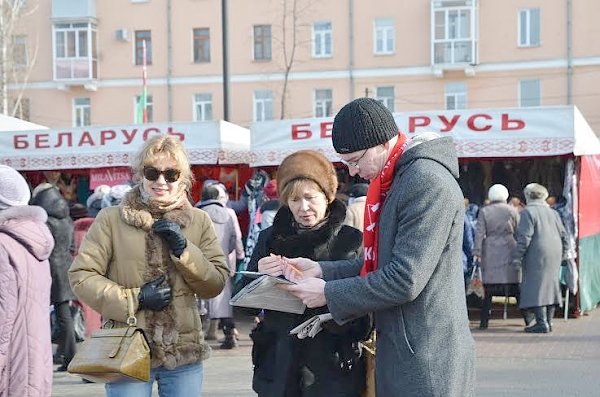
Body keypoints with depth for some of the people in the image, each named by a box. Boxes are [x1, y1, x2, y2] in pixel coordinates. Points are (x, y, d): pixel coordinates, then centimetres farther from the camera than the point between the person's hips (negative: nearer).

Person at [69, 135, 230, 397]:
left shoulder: (199, 221, 6)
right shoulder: (111, 219, -2)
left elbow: (216, 284, 4)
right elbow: (81, 276, -3)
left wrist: (183, 249, -11)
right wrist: (134, 298, -13)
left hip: (184, 352, 3)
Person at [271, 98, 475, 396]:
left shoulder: (427, 181, -18)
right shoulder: (395, 180, 14)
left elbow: (405, 279, -22)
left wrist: (329, 294, -13)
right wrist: (321, 270, 7)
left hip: (426, 362, -9)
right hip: (403, 353, 9)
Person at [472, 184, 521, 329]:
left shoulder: (484, 211, 2)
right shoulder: (512, 210, 4)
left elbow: (479, 233, -4)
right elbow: (518, 232, 8)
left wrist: (477, 252, -3)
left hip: (490, 253, 0)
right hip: (509, 250, 0)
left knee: (489, 289, 2)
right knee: (516, 286, 8)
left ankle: (484, 321, -2)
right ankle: (527, 318, 16)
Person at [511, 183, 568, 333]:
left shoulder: (528, 212, -7)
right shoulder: (553, 212, 15)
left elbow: (524, 237, -15)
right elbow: (563, 235, 15)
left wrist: (517, 256, -12)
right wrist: (563, 253, 24)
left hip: (537, 254, -7)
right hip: (554, 254, 7)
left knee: (536, 285, -5)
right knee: (550, 284, 13)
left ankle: (541, 323, -11)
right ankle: (549, 321, 16)